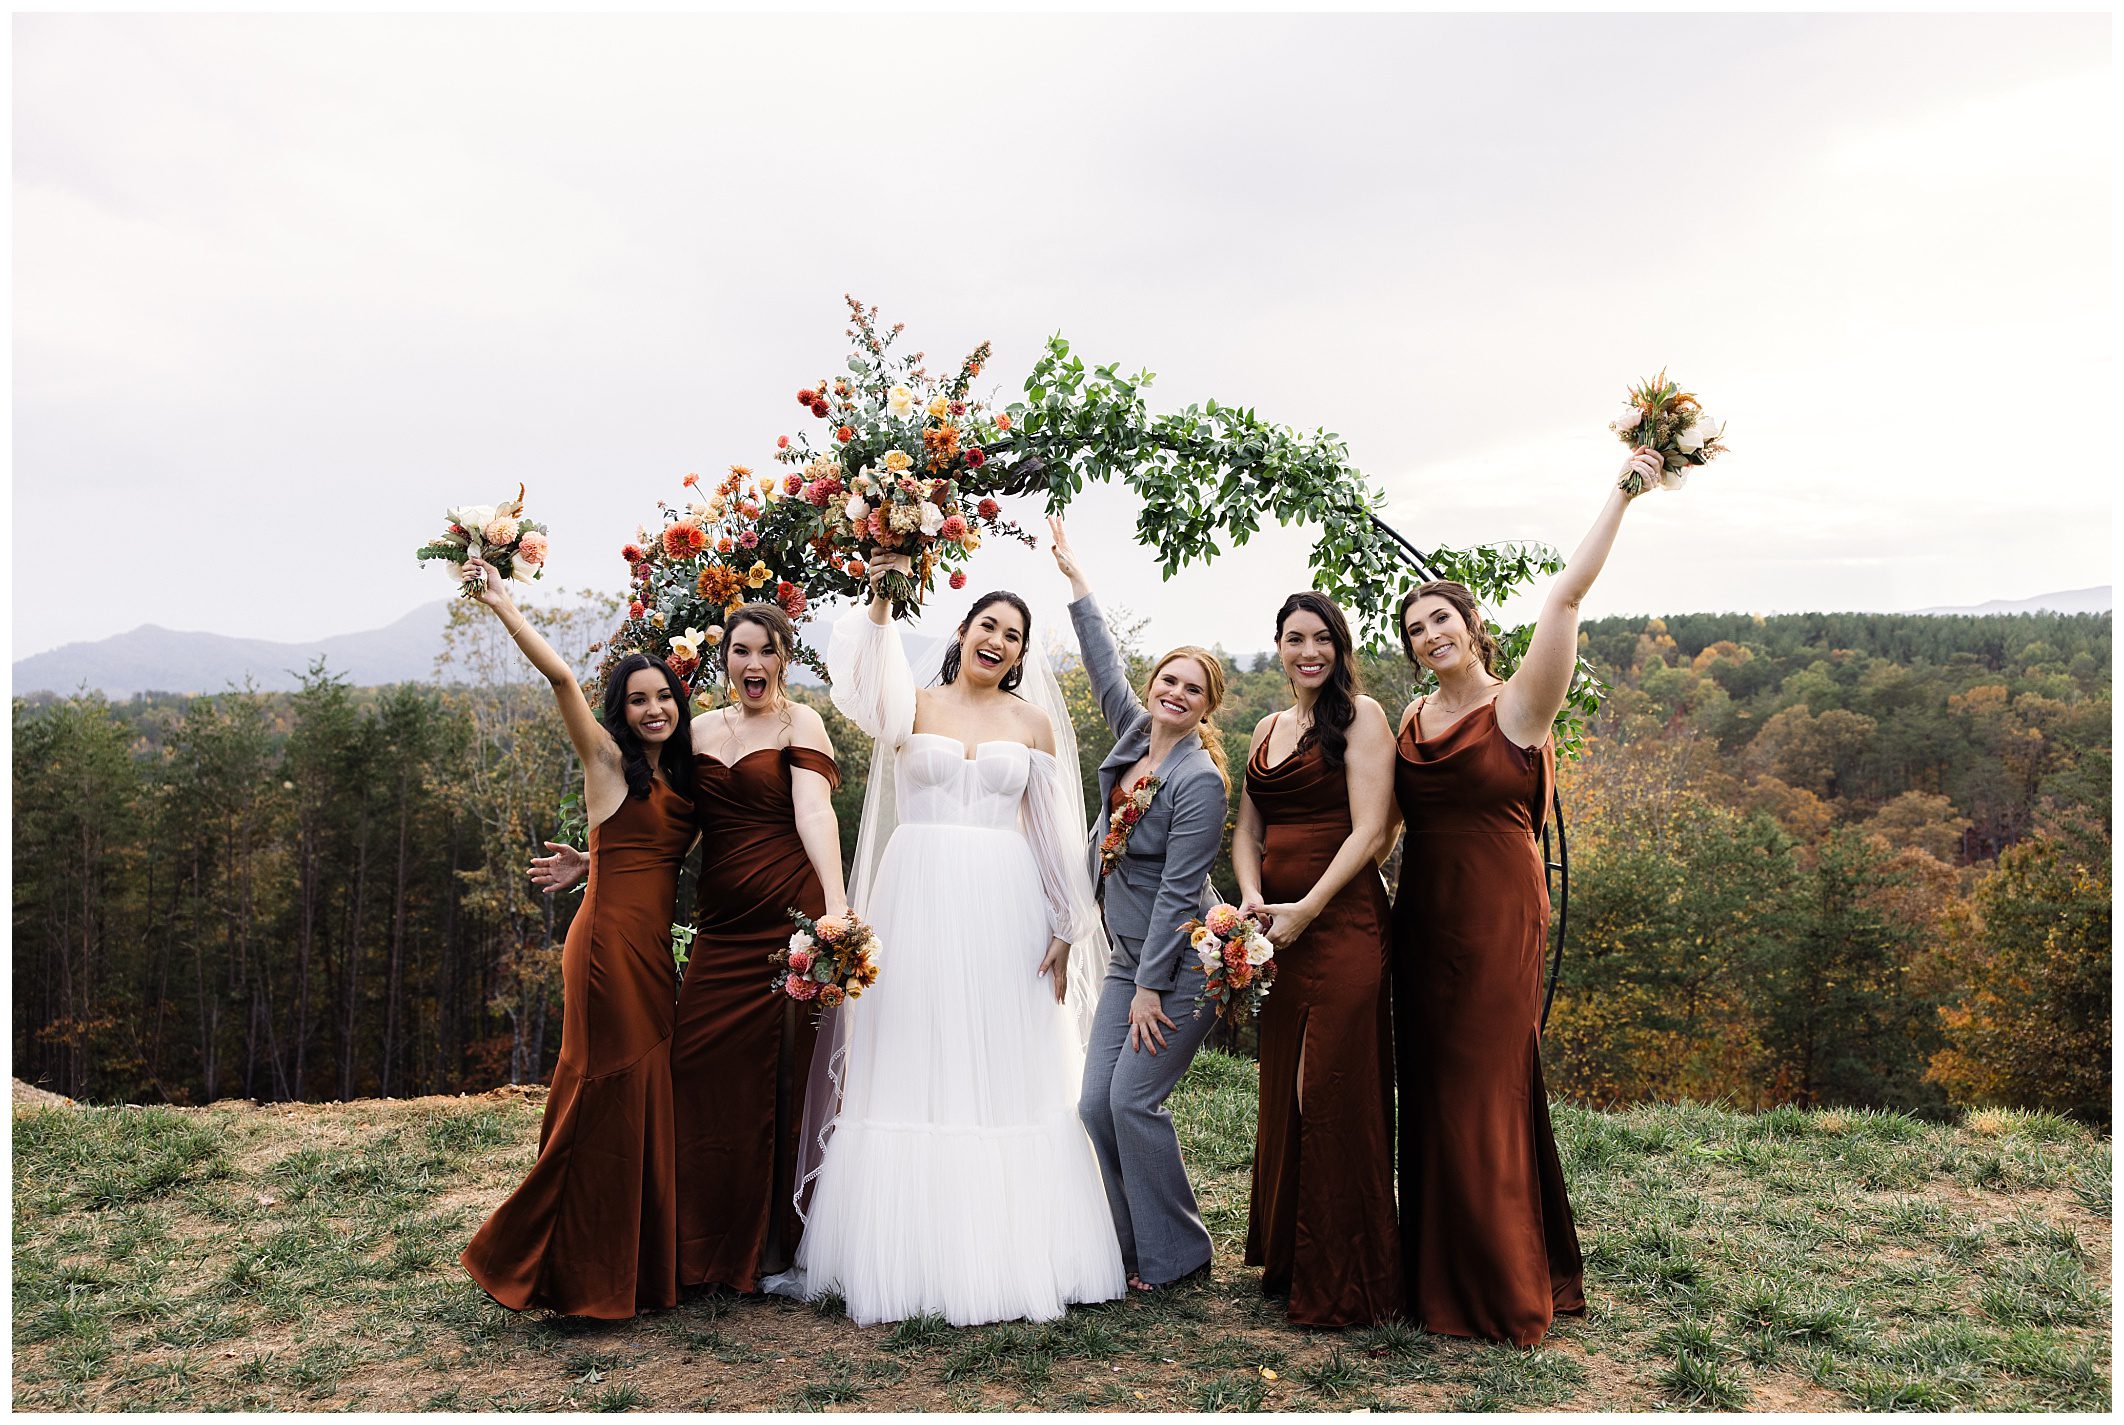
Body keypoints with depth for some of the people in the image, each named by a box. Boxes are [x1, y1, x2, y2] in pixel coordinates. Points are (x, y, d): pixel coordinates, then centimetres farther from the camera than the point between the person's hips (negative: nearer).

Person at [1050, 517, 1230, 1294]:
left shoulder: (1200, 779, -16)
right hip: (1128, 953, 8)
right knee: (1095, 1105, 2)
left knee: (1134, 1099, -9)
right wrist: (1076, 579, 25)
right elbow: (1106, 667, 19)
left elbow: (1178, 888, -18)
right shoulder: (1135, 734, 5)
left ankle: (1175, 1256, 8)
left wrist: (1151, 987, -17)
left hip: (1181, 961, -8)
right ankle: (1131, 1246, 16)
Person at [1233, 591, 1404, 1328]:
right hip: (1276, 927, 7)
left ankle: (1343, 1283, 8)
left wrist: (1305, 910, -16)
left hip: (1340, 924, -7)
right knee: (1282, 1091, 13)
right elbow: (1247, 830, 13)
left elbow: (1367, 830, -12)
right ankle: (1286, 1259, 28)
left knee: (1335, 1094, -4)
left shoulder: (1360, 715, -4)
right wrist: (1252, 898, -5)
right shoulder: (1267, 729, 16)